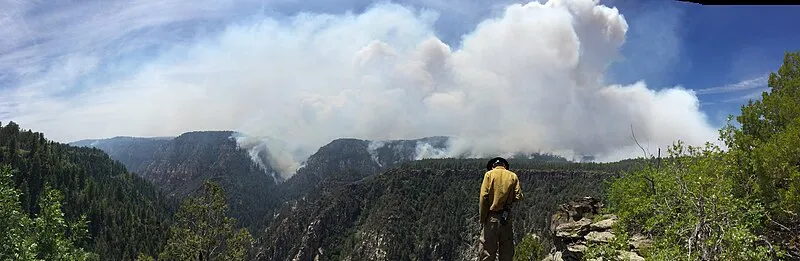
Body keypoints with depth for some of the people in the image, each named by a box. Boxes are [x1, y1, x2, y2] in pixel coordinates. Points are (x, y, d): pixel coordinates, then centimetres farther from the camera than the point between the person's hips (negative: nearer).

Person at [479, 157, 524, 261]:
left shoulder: (489, 174, 0)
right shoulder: (513, 176, 6)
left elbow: (484, 197, -8)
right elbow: (518, 197, -2)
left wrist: (482, 219, -4)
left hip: (492, 217, -2)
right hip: (507, 218, 3)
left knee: (487, 252, 1)